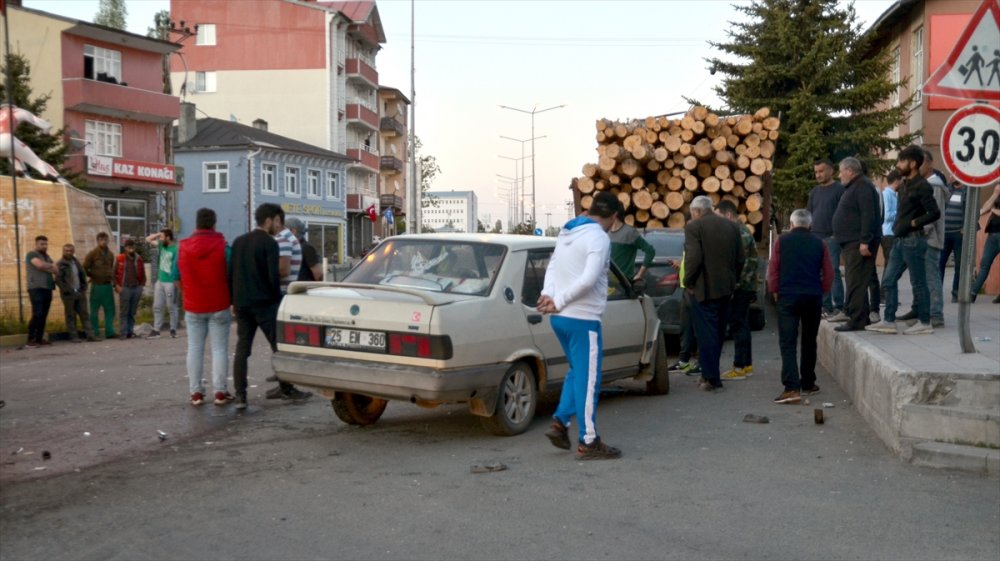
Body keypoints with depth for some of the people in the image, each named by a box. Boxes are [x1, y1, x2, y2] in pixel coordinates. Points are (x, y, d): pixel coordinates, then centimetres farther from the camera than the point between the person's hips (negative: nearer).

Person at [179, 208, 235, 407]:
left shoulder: (183, 247, 1)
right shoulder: (223, 246, -7)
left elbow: (178, 278, 7)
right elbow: (232, 276, -5)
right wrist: (233, 301, 10)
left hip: (193, 307, 2)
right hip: (219, 306, -2)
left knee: (195, 349, 7)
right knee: (219, 348, 3)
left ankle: (196, 393, 9)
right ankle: (220, 392, 3)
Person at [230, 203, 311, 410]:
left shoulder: (238, 242, 12)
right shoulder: (269, 243, -9)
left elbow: (231, 273, 12)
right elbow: (273, 276, -15)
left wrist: (234, 300, 16)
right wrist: (277, 297, -1)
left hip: (241, 304, 6)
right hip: (264, 303, -6)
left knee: (242, 349, 5)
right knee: (279, 346, 4)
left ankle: (240, 396, 1)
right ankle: (287, 389, 10)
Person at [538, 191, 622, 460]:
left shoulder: (567, 231, 14)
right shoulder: (599, 238, -13)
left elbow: (553, 265, 12)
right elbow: (588, 279, -24)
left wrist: (548, 293, -3)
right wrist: (558, 301, -17)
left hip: (561, 317, 8)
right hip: (583, 319, -8)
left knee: (577, 372, 22)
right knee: (588, 379, 0)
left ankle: (560, 422, 16)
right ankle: (588, 443, 7)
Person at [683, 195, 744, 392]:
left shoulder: (694, 227, -10)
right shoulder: (731, 226, 10)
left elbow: (693, 258, -20)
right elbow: (741, 258, 8)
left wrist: (688, 282, -8)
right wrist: (733, 280, 17)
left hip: (704, 289, -6)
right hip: (726, 289, 6)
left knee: (706, 334, -2)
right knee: (718, 333, 15)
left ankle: (712, 379, -2)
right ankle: (710, 374, 23)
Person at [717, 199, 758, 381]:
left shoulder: (741, 234, -15)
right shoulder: (742, 231, 17)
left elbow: (742, 263, -22)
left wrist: (733, 286, -22)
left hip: (741, 288, -10)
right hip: (745, 287, 10)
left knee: (738, 326, -7)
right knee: (742, 326, 14)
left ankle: (739, 367, -4)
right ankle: (747, 365, 21)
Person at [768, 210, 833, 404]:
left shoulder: (781, 241, 0)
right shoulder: (819, 243, 5)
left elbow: (772, 270, -2)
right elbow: (828, 273, 4)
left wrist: (775, 291, 10)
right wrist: (821, 290, 16)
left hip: (788, 296, -3)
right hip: (813, 297, 3)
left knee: (787, 343, -5)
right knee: (809, 342, 17)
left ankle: (791, 388, -17)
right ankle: (808, 384, 26)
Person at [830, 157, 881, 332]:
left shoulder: (863, 187, -12)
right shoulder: (853, 187, 22)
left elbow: (868, 216, -22)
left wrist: (865, 242, -26)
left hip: (858, 244, -11)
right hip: (851, 243, 11)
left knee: (856, 282, -12)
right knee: (854, 281, 14)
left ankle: (857, 320, -12)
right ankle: (853, 314, 20)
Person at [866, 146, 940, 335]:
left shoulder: (922, 186, -13)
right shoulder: (905, 184, 13)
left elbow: (935, 213, -20)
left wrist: (913, 223, -16)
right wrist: (898, 226, 10)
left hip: (913, 240, -9)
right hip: (900, 240, 9)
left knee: (918, 283, 0)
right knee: (889, 281, 8)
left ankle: (925, 323, 9)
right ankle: (889, 321, 13)